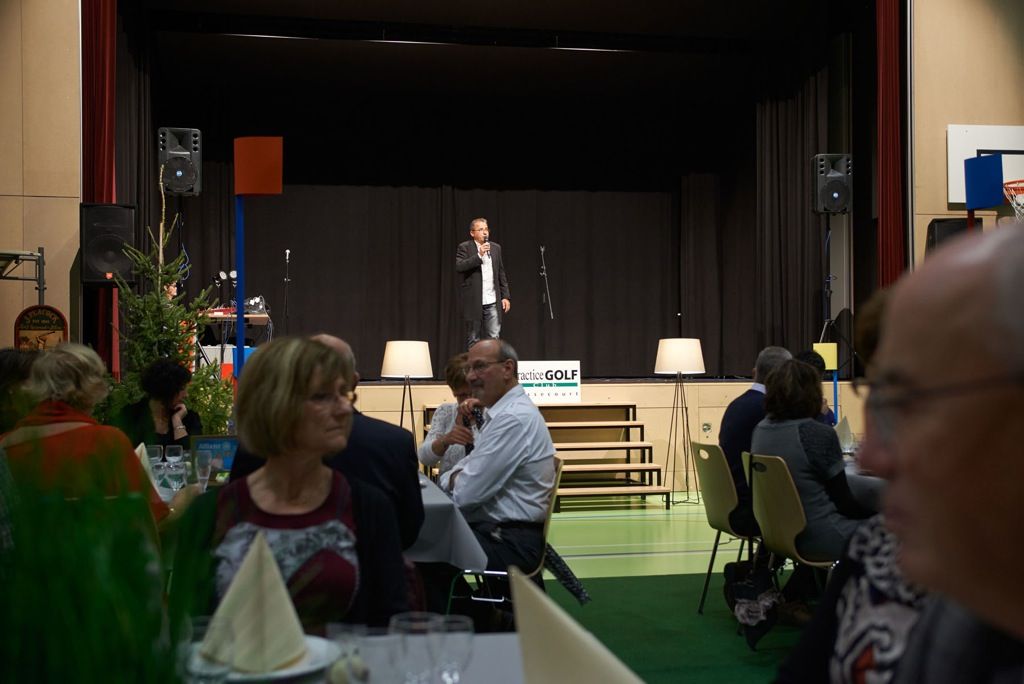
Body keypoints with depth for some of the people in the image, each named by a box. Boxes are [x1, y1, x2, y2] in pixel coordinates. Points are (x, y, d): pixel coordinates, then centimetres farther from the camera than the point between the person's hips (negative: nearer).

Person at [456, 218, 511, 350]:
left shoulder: (496, 248, 12)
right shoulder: (465, 247, -1)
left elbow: (501, 274, 15)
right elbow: (459, 266, -18)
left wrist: (506, 296, 8)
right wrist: (479, 255, -22)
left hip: (493, 303, 3)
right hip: (473, 303, -3)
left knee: (494, 338, -3)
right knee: (473, 340, 5)